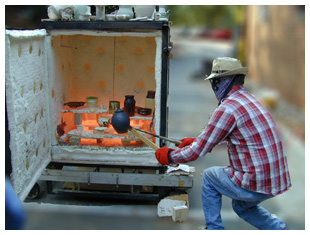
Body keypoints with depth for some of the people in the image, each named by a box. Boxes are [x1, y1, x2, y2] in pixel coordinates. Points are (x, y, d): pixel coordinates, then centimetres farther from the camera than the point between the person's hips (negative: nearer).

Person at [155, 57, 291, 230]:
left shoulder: (227, 109, -17)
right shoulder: (249, 99, 11)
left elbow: (196, 152, -13)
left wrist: (169, 156, 3)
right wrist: (196, 141, 31)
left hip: (255, 185, -8)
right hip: (278, 180, 9)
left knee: (209, 176, 15)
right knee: (242, 206, 33)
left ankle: (214, 228, 22)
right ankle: (278, 228, 17)